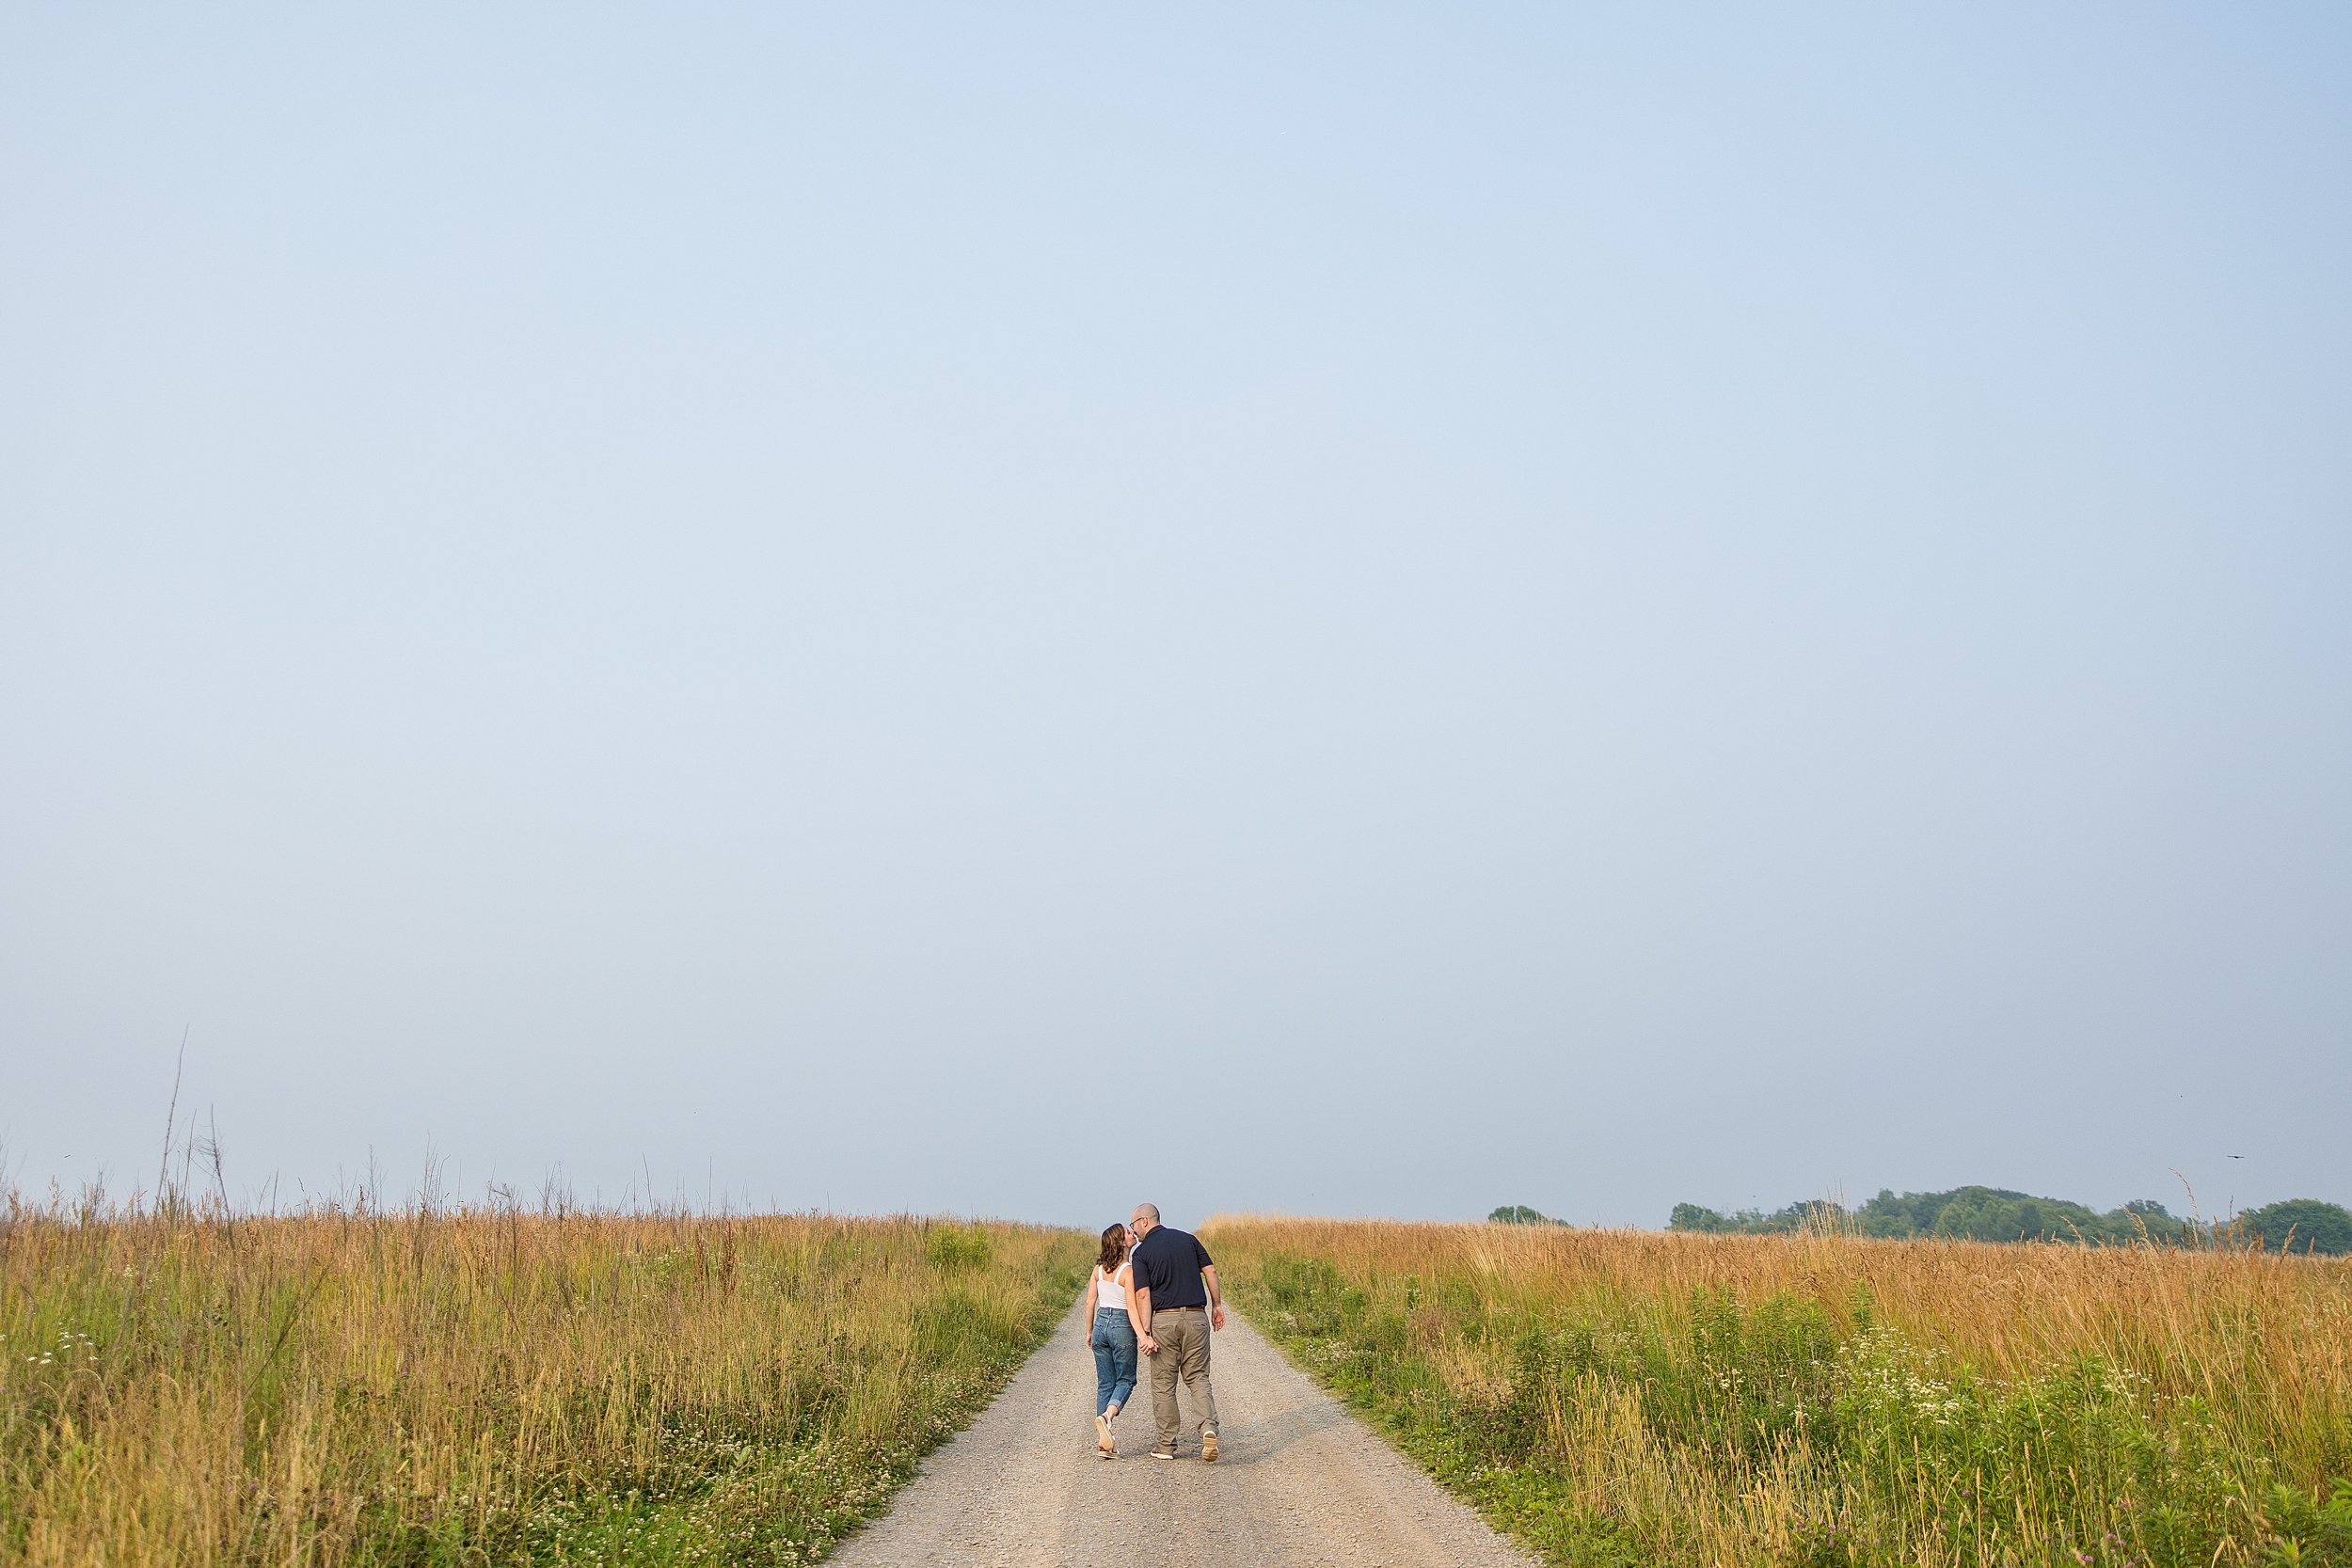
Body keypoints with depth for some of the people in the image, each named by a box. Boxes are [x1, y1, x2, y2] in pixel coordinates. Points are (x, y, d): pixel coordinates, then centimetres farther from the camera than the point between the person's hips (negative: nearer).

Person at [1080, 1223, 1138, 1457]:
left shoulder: (1100, 1268, 3)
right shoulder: (1129, 1271, -15)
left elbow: (1090, 1302, 7)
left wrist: (1089, 1332, 17)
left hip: (1101, 1324, 5)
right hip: (1122, 1326, -5)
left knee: (1104, 1383, 11)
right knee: (1125, 1379, 11)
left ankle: (1103, 1442, 9)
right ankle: (1107, 1416, -17)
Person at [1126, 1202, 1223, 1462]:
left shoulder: (1141, 1253, -2)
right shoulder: (1188, 1239, 9)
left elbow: (1143, 1295, -9)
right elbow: (1210, 1271, 5)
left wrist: (1145, 1333, -10)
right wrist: (1217, 1305, 13)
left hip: (1163, 1319, -3)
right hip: (1196, 1316, 3)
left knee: (1163, 1384, 8)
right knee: (1198, 1379, 8)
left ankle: (1167, 1445, 11)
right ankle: (1208, 1429, -15)